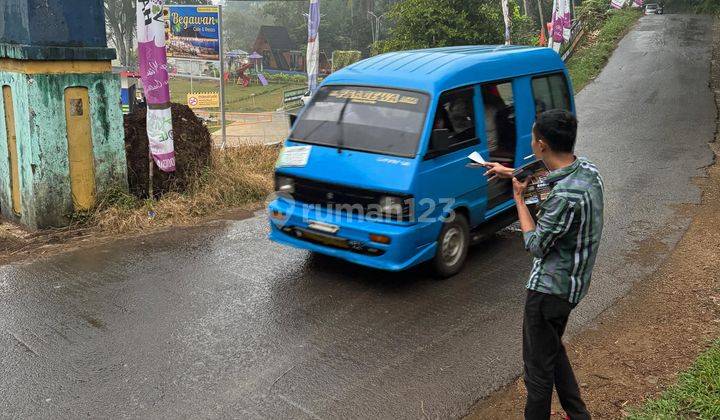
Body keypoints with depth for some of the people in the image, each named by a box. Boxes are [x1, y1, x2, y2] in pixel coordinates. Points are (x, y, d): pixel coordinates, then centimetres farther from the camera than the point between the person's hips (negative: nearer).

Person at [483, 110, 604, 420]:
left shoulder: (565, 197, -32)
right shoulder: (587, 169, -4)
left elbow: (535, 245, -18)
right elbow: (553, 177, 20)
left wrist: (519, 199, -9)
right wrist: (512, 173, 22)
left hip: (550, 288, -10)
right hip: (573, 283, 10)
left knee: (538, 365, 7)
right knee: (553, 350, 27)